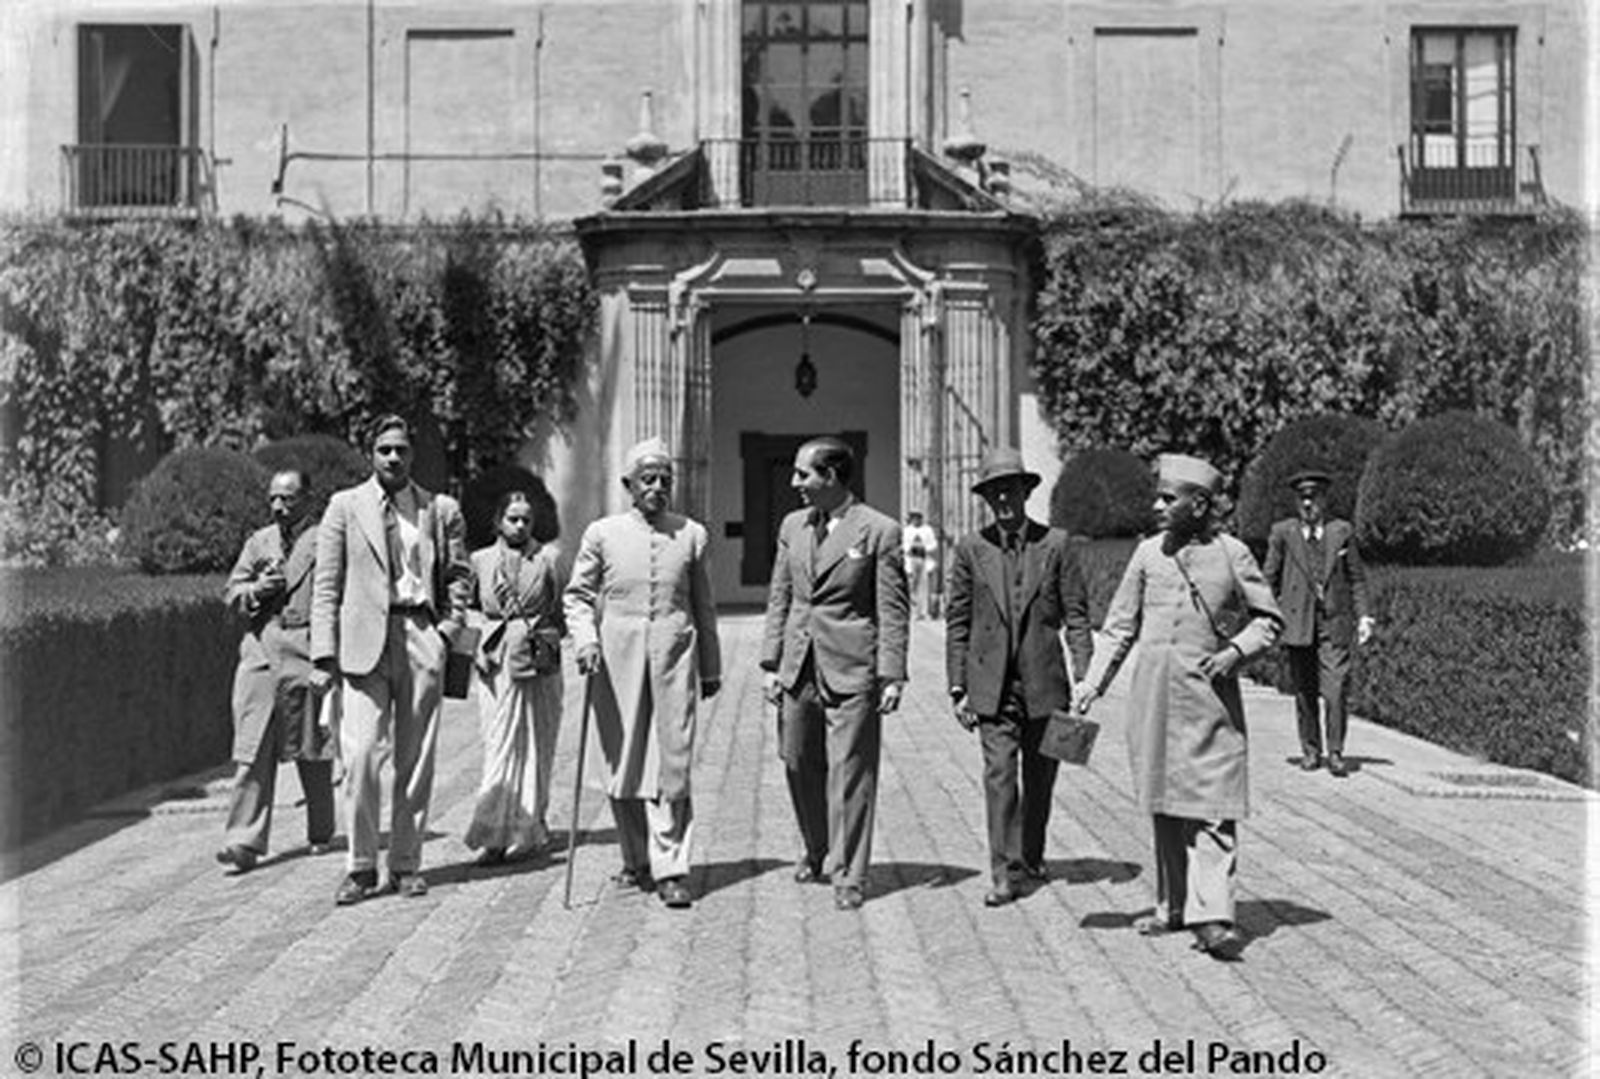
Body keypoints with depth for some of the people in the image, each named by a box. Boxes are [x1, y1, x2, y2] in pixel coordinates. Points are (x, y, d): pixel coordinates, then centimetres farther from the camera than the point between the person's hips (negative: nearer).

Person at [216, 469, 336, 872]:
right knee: (252, 752, -5)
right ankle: (245, 841, -6)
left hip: (308, 652, -3)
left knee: (313, 751, 7)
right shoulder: (258, 542, 17)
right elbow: (232, 593, 15)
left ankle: (320, 834, 23)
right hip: (260, 650, 3)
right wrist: (257, 590, -7)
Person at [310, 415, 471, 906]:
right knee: (360, 755, -10)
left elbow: (459, 575, 17)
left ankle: (406, 864, 12)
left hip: (422, 636, 1)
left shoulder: (441, 510, 11)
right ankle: (361, 866, 0)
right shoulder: (345, 506, 8)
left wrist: (448, 627, 1)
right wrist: (324, 655, -2)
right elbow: (326, 586, 5)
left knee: (416, 759, 3)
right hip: (364, 642, -1)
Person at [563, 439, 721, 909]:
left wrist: (711, 668, 16)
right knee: (623, 765, 6)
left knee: (672, 766, -5)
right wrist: (585, 640, -9)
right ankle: (636, 860, 22)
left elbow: (703, 606, 14)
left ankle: (670, 868, -1)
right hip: (617, 660, 0)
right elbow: (578, 595, 9)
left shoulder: (693, 535, 8)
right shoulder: (602, 534, 5)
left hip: (674, 658, 0)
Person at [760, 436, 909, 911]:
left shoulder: (879, 530, -6)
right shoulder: (792, 527, 11)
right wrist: (771, 664, 8)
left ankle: (849, 875, 6)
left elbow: (892, 611, -5)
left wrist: (892, 676, -9)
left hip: (851, 671, -5)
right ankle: (818, 852, 33)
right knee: (800, 766, 12)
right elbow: (779, 599, 14)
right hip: (799, 667, 5)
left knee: (849, 773, -3)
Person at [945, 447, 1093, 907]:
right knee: (999, 774, -9)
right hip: (992, 685, -1)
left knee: (1039, 778, 11)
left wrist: (1085, 680, -7)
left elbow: (1076, 617, 1)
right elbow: (957, 622, 5)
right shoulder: (971, 549, 1)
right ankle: (1005, 873, -5)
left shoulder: (1056, 545, -1)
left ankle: (1031, 856, 33)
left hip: (1043, 683, 1)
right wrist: (957, 688, 1)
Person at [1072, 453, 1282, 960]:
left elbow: (1269, 618, 6)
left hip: (1209, 696, -3)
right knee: (1164, 805, 11)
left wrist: (1236, 650, -12)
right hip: (1152, 696, 4)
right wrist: (1092, 683, 3)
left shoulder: (1231, 554, -3)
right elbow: (1121, 625, 10)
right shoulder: (1148, 553, 4)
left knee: (1212, 809, -9)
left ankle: (1212, 917, -12)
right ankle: (1173, 905, 23)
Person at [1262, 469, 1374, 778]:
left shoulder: (1342, 531, 7)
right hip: (1297, 622, 0)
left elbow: (1357, 578, 11)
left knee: (1335, 691, -9)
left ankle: (1336, 753, 0)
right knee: (1304, 692, 6)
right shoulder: (1282, 533, 4)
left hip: (1334, 624, 0)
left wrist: (1362, 615, 3)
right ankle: (1310, 751, 18)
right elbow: (1270, 578, 8)